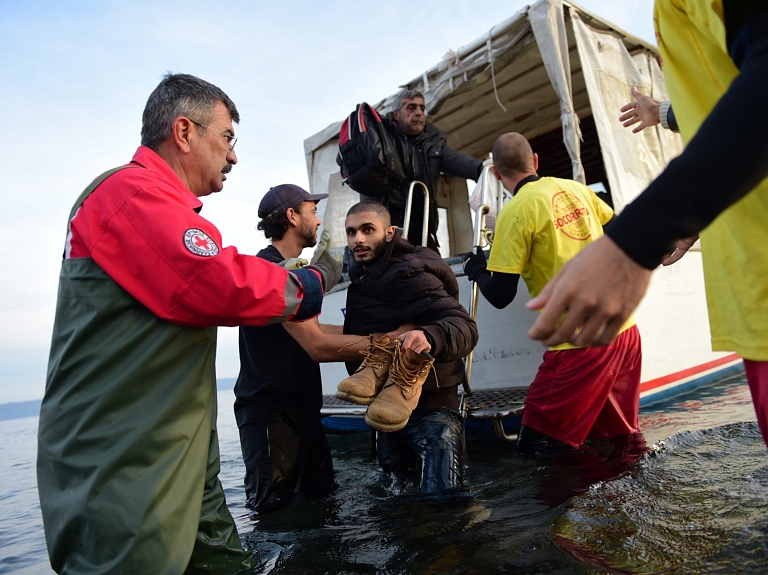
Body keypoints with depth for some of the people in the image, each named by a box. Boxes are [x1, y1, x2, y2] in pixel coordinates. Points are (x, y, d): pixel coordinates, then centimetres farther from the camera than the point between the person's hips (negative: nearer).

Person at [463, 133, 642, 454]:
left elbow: (500, 297, -11)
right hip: (625, 329, 7)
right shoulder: (576, 188, 7)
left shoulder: (515, 213, -12)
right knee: (620, 435, 24)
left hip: (580, 342, -7)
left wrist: (476, 271, 9)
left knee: (535, 446, 6)